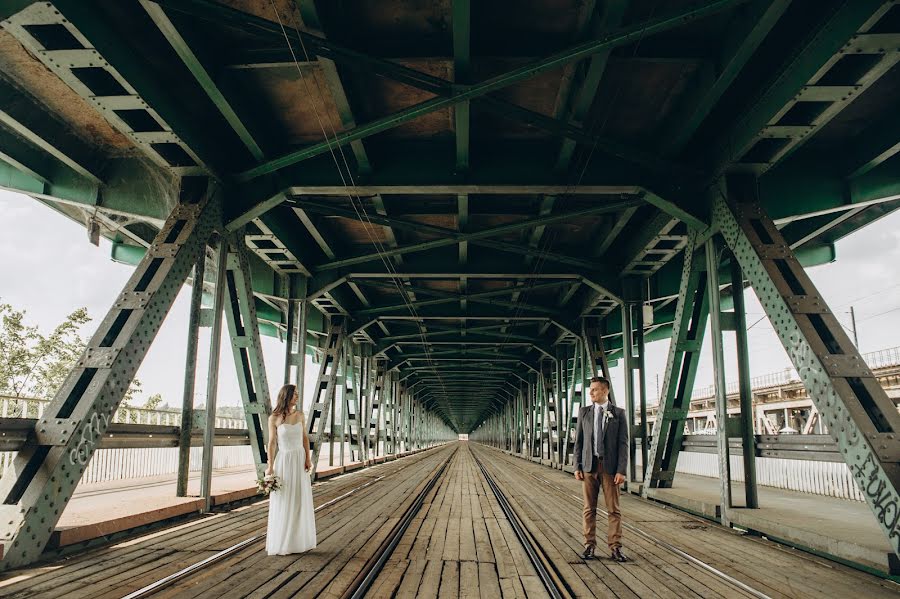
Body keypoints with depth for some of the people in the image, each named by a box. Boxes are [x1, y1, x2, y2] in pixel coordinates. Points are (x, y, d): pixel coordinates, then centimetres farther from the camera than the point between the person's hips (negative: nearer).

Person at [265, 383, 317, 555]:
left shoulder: (300, 414, 5)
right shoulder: (274, 418, -7)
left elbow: (305, 438, 8)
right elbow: (272, 443, -7)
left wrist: (308, 458, -2)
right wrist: (270, 467, -11)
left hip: (300, 460, 4)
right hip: (284, 461, -4)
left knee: (301, 501, 7)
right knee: (283, 503, 1)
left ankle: (298, 539, 19)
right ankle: (281, 542, 13)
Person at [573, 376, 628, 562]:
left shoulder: (618, 413, 0)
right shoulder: (584, 412, 6)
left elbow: (623, 443, -2)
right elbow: (579, 441, 7)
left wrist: (621, 470, -9)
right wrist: (577, 466, 0)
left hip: (610, 467, -2)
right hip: (589, 466, 2)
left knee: (613, 509, 3)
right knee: (589, 508, 7)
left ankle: (615, 548, 11)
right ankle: (589, 545, 16)